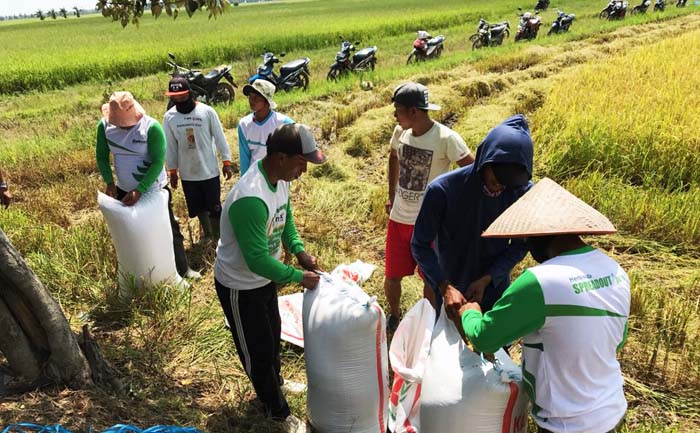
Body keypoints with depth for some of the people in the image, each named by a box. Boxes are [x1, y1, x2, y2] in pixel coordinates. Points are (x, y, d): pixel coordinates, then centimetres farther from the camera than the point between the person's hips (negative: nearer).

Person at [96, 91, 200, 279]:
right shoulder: (104, 125, -11)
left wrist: (139, 191, -27)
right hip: (124, 191, 4)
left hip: (154, 191, -4)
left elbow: (158, 162, -24)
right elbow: (101, 155, 1)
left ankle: (182, 269, 28)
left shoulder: (151, 127, -24)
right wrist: (109, 182, -10)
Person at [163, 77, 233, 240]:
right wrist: (172, 171, 7)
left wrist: (226, 162, -4)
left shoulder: (207, 111, -11)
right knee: (199, 208, 16)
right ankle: (208, 235, 36)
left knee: (214, 207, 5)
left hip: (210, 171, -3)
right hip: (187, 174, 3)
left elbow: (220, 138, -5)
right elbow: (170, 146, 4)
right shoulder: (169, 117, -3)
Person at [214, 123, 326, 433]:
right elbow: (258, 261, -33)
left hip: (263, 277, 8)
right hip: (240, 286, -8)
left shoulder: (280, 177, -10)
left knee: (272, 334, 27)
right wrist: (299, 277, -22)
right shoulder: (251, 198, -39)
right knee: (258, 349, 11)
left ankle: (274, 383, 54)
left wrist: (299, 250, -6)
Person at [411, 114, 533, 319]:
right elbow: (420, 244, -17)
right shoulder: (442, 189, -26)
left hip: (495, 289, 2)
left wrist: (487, 279, -17)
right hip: (450, 287, -1)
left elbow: (520, 245, -6)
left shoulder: (523, 192, -18)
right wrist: (445, 286, -27)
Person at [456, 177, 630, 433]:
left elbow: (484, 339, -19)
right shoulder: (616, 272, -5)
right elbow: (618, 341, 11)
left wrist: (469, 313, 1)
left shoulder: (541, 282, -29)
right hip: (612, 411, 7)